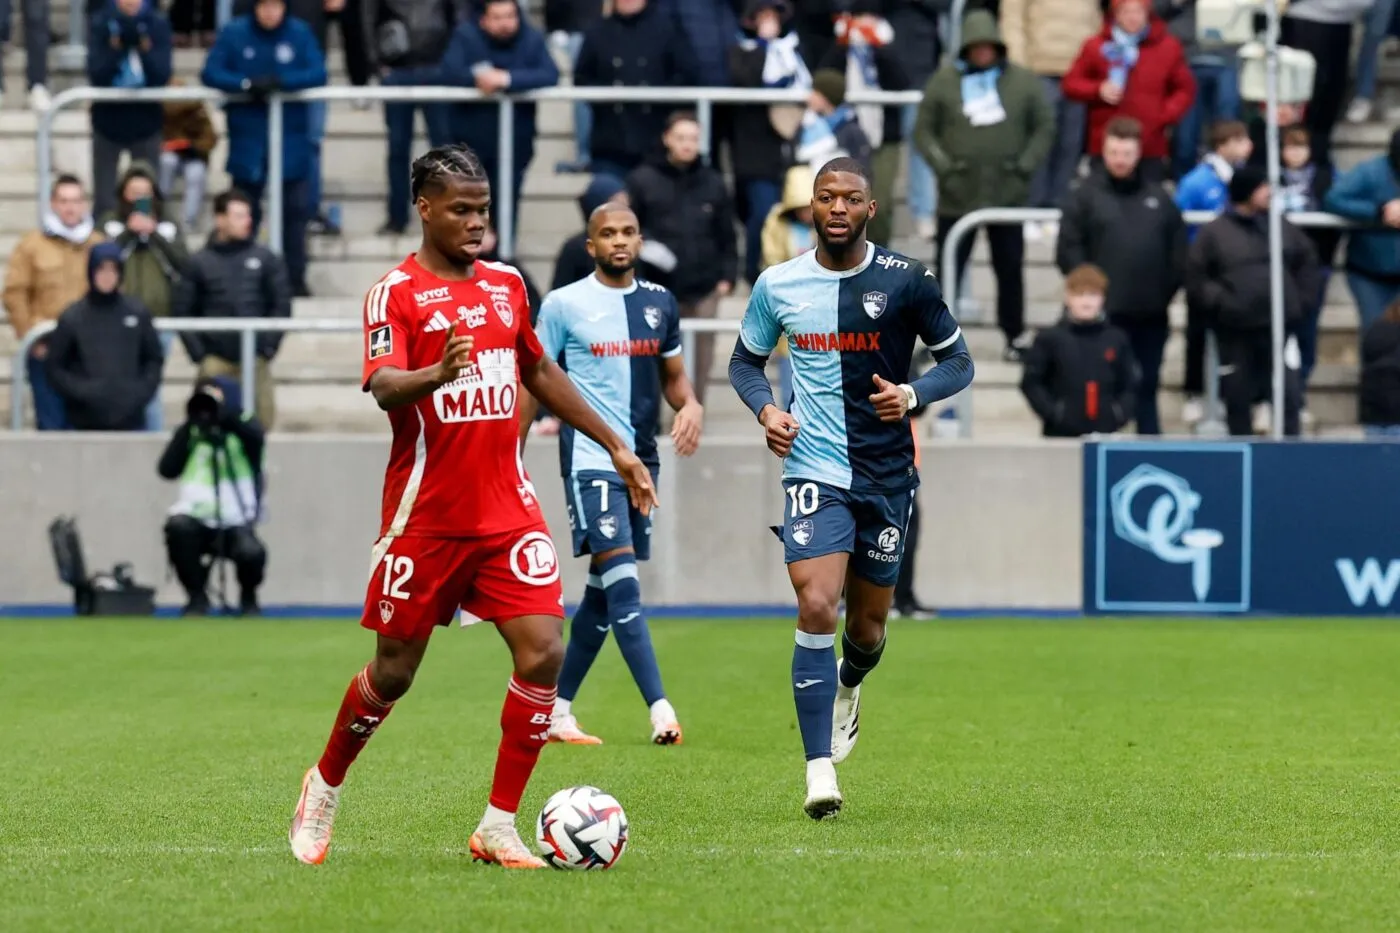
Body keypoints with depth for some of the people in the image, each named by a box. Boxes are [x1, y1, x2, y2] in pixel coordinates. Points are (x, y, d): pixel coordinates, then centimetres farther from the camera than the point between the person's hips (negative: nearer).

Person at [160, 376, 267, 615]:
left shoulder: (244, 427, 6)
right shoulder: (192, 433, 12)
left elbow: (256, 437, -20)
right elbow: (167, 469, -2)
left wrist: (222, 415, -26)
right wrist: (189, 426, -5)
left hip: (236, 525, -2)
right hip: (198, 521, 2)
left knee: (250, 552, -32)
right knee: (177, 526, -33)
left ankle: (248, 597, 6)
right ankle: (196, 596, -9)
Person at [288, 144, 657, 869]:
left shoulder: (505, 284, 10)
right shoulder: (396, 293, -8)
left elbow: (541, 374, 24)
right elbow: (382, 387, -23)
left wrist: (616, 447, 25)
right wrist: (437, 373, -44)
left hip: (507, 509, 5)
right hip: (425, 517, -5)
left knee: (543, 652, -11)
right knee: (394, 670, 6)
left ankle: (499, 827, -1)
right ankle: (324, 788, 32)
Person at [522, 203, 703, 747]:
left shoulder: (660, 303, 11)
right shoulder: (563, 304, -3)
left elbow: (673, 375, 19)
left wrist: (690, 406, -3)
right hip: (590, 457, -6)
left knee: (603, 591, 9)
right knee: (621, 581, -17)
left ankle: (556, 711, 20)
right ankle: (660, 710, -25)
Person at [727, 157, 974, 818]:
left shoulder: (905, 281, -4)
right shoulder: (777, 285, 0)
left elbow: (958, 362, 3)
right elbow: (745, 361, 15)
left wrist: (912, 395, -17)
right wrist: (765, 409, -6)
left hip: (887, 474, 1)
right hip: (814, 472, -1)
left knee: (867, 625, 12)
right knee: (816, 608, -19)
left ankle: (847, 688, 50)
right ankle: (820, 773, -18)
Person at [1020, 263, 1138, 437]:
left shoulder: (1117, 340, 7)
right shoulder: (1049, 339, -1)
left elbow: (1129, 384, 10)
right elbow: (1031, 383, -1)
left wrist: (1121, 413, -6)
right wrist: (1052, 412, -13)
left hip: (1105, 434, 2)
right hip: (1060, 434, -2)